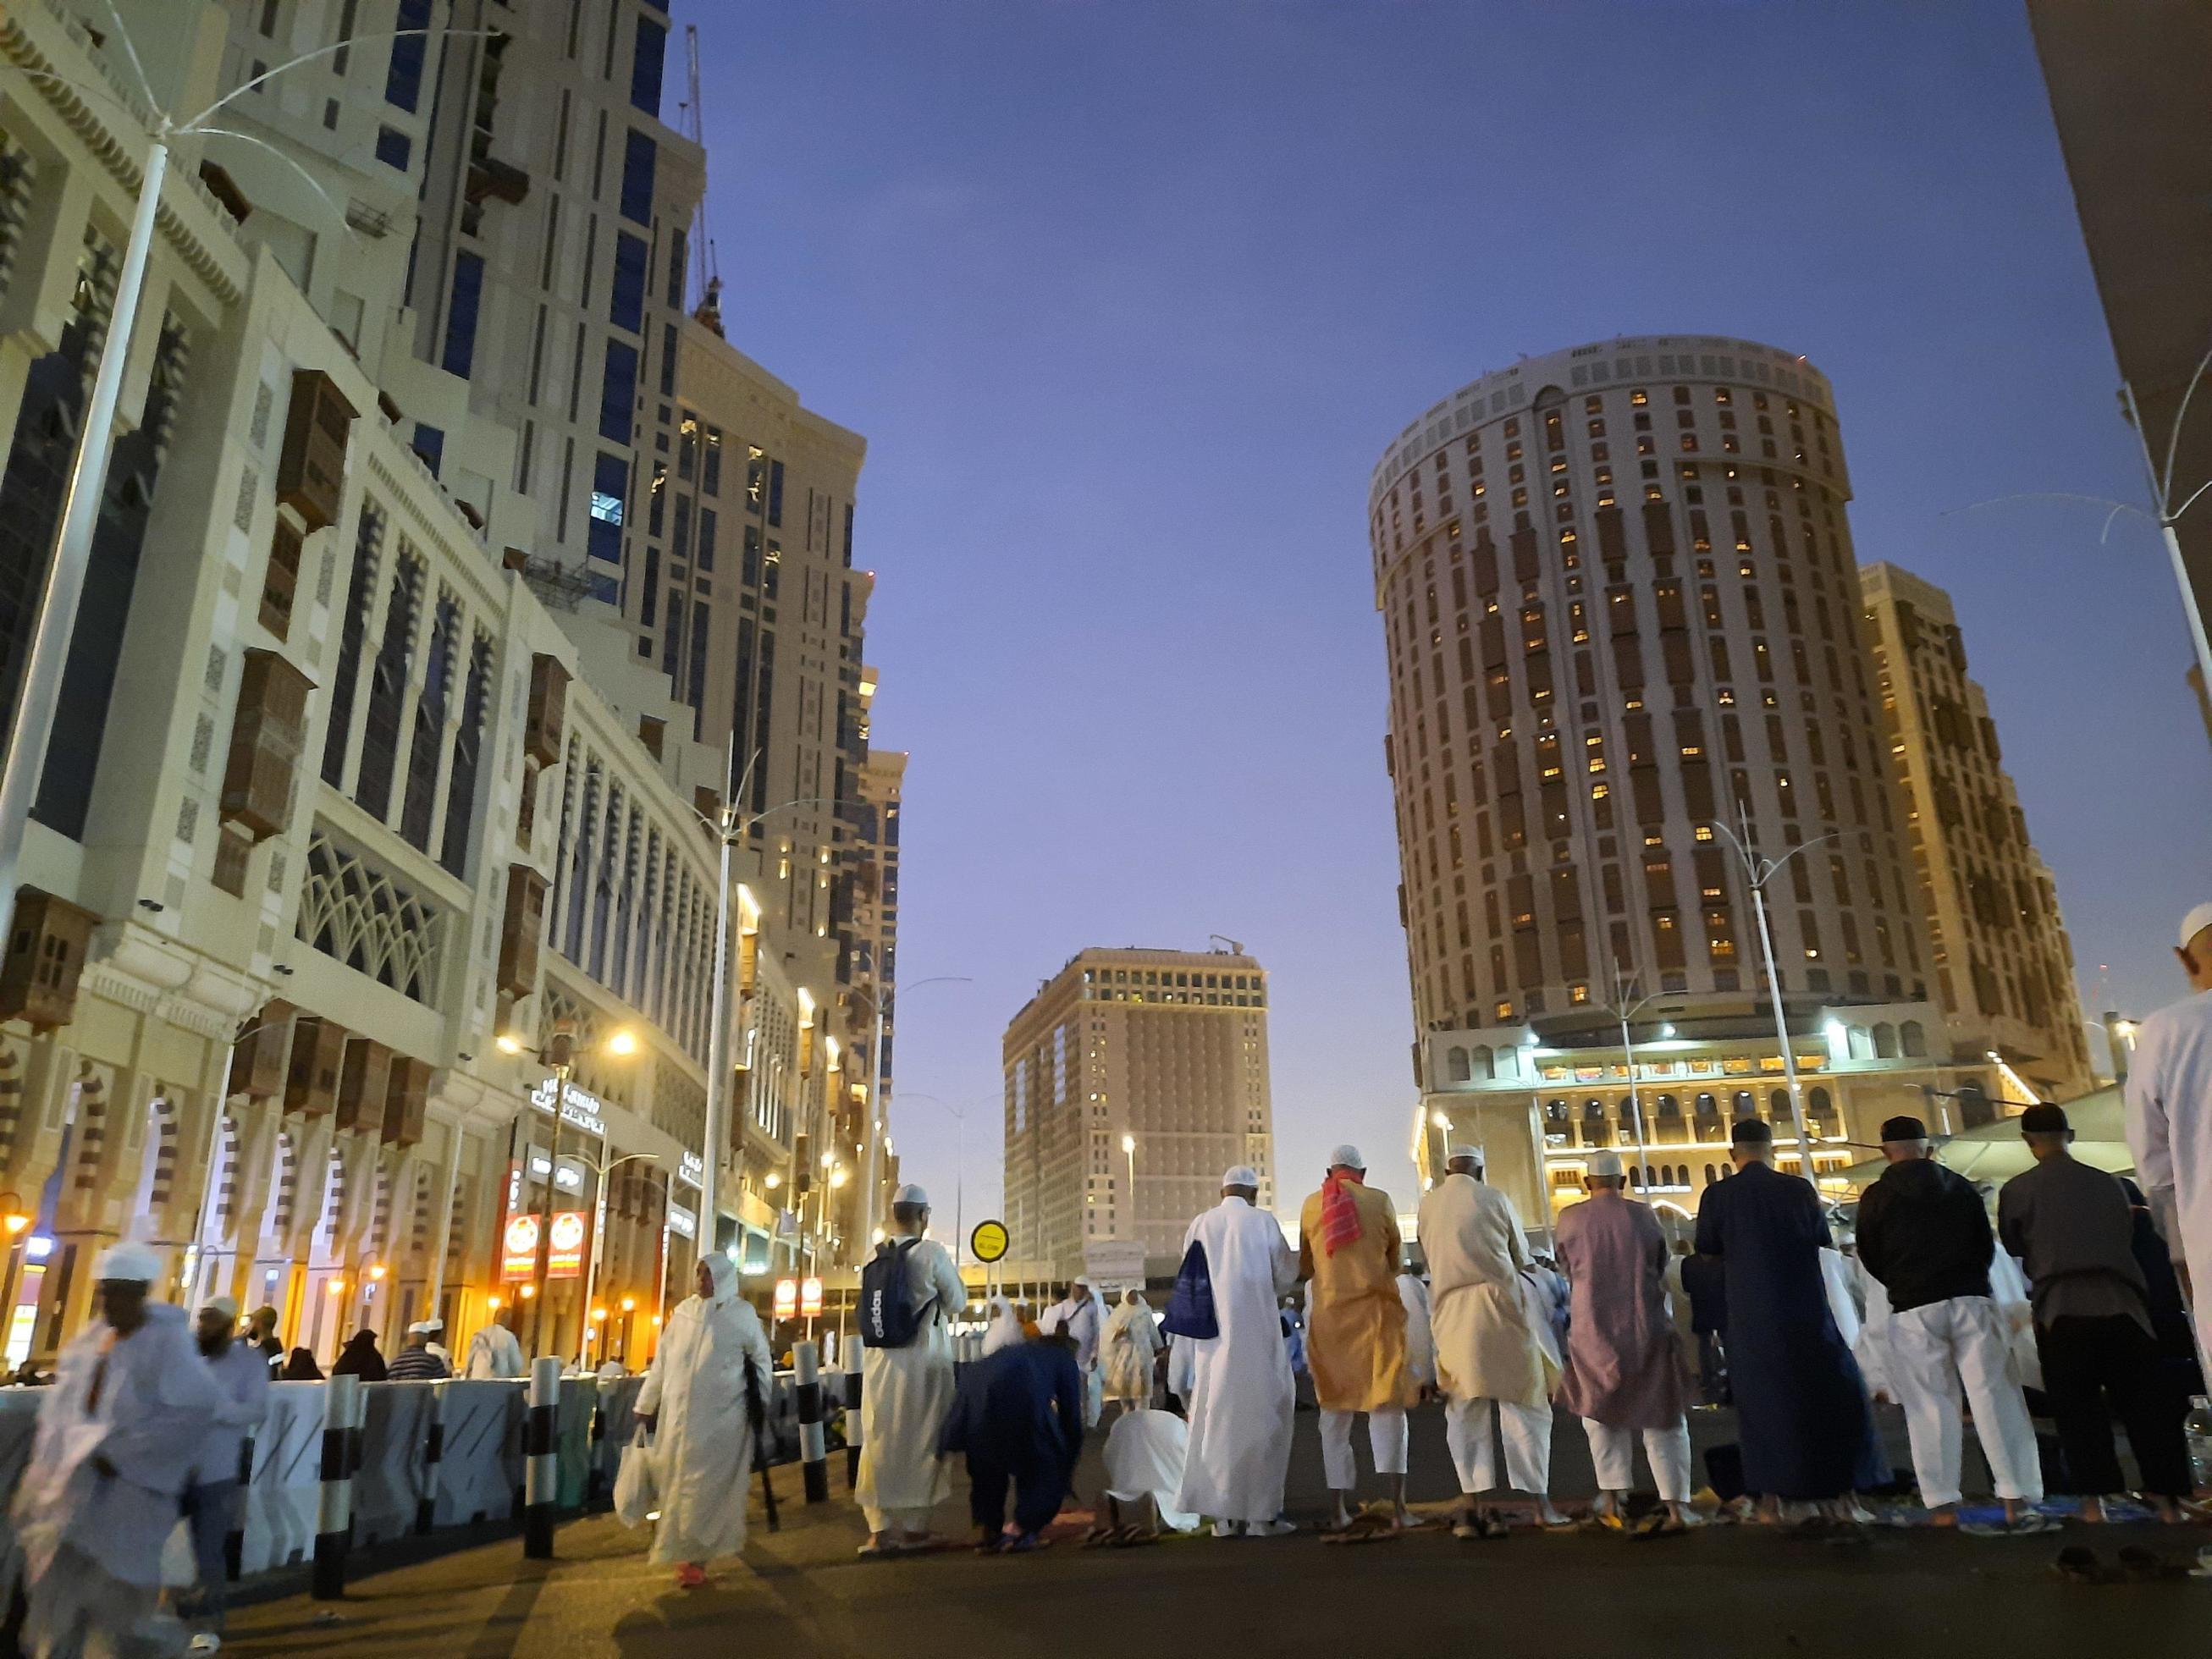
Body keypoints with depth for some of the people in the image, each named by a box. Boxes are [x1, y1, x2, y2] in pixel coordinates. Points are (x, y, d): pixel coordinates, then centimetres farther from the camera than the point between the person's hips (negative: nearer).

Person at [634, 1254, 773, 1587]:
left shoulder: (742, 1314, -2)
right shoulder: (682, 1312, 5)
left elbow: (762, 1362, 6)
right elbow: (661, 1363, 11)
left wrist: (760, 1406, 8)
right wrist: (646, 1405, 13)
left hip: (721, 1418, -3)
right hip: (679, 1415, 3)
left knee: (708, 1488, -1)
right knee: (677, 1484, 7)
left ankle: (696, 1556, 7)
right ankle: (683, 1551, 23)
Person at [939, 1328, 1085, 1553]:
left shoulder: (1020, 1350, 42)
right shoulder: (1065, 1360, 29)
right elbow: (1071, 1418, 26)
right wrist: (1067, 1469, 39)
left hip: (971, 1393, 5)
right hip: (1017, 1398, -5)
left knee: (985, 1464, 30)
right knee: (1047, 1465, 18)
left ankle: (986, 1534, 29)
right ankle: (1021, 1533, 16)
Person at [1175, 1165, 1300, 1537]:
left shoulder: (1200, 1224, 4)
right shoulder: (1262, 1222, -3)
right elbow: (1287, 1275, 4)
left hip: (1213, 1336, 3)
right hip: (1257, 1334, -3)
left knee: (1218, 1418, 8)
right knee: (1260, 1416, 4)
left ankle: (1224, 1515, 9)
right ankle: (1262, 1513, 3)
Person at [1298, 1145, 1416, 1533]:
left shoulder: (1311, 1205, 6)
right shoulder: (1379, 1200, 2)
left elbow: (1304, 1267, 12)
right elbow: (1394, 1262, 10)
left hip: (1329, 1312, 2)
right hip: (1375, 1308, -2)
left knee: (1335, 1407, 9)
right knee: (1387, 1400, -1)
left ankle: (1341, 1508, 8)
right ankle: (1397, 1504, -11)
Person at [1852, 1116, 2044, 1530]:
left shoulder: (1876, 1197, 0)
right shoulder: (1960, 1187, 8)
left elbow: (1870, 1260, 4)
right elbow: (1987, 1244, 13)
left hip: (1913, 1310, -2)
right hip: (1972, 1300, 2)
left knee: (1930, 1407, 3)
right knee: (1994, 1397, 4)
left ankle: (1943, 1506, 2)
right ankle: (2016, 1501, 2)